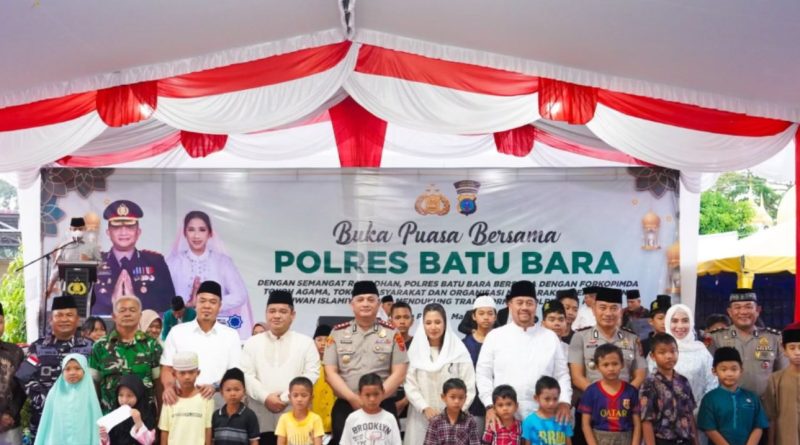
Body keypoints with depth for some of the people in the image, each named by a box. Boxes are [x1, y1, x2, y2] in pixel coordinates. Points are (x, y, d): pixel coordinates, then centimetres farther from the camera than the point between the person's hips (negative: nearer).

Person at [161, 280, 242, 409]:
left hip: (218, 405, 0)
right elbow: (167, 368, 7)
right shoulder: (177, 332, 7)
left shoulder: (231, 335, 7)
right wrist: (169, 386, -14)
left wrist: (216, 386, -16)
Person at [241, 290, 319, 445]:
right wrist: (265, 398, -13)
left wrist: (286, 398, -12)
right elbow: (246, 375, 2)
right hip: (261, 418, 1)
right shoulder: (252, 343, 11)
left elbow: (312, 374, -2)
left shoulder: (306, 342, 7)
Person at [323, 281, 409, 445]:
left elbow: (399, 374, 0)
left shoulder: (392, 333, 5)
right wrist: (353, 398, -11)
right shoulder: (338, 333, 7)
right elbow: (330, 373, 2)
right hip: (345, 406, 1)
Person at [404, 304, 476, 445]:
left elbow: (469, 387, 1)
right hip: (421, 418, 1)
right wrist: (425, 408, -12)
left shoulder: (459, 351, 0)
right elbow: (410, 385, 0)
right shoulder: (415, 351, 3)